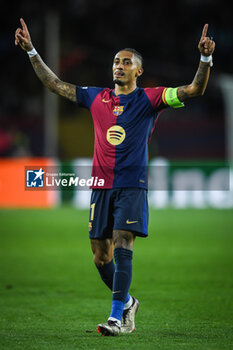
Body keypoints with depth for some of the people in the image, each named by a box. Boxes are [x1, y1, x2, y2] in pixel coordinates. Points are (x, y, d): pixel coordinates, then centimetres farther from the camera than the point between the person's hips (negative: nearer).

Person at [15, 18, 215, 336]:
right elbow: (55, 84, 18)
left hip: (132, 186, -4)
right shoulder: (96, 98, 12)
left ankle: (117, 316, -16)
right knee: (101, 256, 6)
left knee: (122, 248, -16)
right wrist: (31, 51, 13)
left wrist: (205, 59, -22)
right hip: (101, 186, 4)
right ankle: (127, 302, 28)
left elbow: (193, 90, -7)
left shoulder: (149, 99, 2)